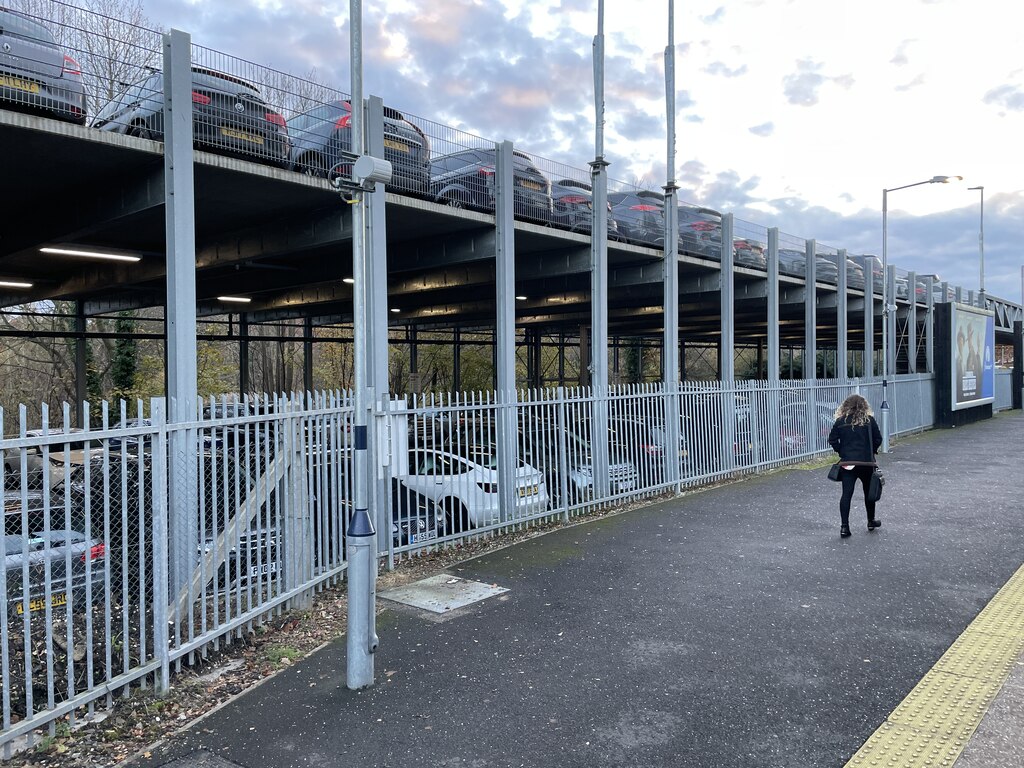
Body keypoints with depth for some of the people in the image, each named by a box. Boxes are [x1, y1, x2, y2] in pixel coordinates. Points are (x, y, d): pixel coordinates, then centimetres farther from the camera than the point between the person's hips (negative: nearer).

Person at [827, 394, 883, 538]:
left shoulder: (840, 421, 0)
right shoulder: (869, 420, -2)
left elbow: (832, 440, -3)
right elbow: (878, 439, -2)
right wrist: (871, 452, 13)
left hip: (847, 462, 0)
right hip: (866, 462, 0)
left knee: (846, 494, -2)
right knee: (869, 492, 19)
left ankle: (844, 526, -9)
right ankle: (871, 521, 34)